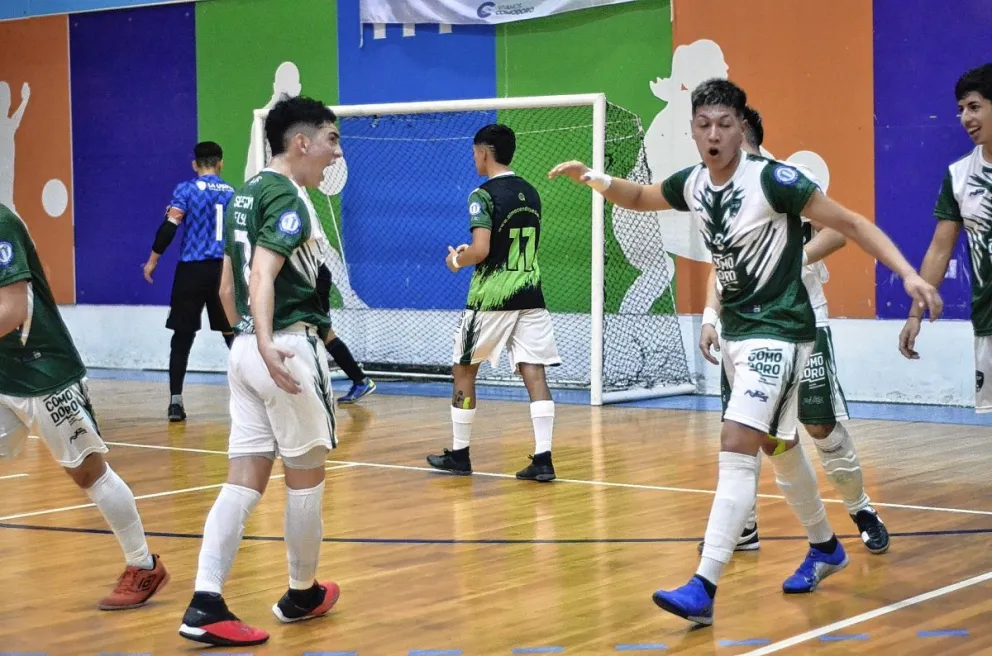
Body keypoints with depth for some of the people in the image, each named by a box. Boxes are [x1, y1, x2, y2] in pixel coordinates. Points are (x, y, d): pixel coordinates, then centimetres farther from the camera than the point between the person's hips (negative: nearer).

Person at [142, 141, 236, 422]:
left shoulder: (186, 189, -2)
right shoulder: (232, 193, 8)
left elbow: (169, 227, -10)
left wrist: (153, 260, -3)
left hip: (192, 270, -2)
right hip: (225, 271, 2)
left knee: (183, 336, 2)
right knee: (233, 334, 13)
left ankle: (176, 399, -6)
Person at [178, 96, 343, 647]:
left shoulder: (246, 194, 15)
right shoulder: (286, 196, -12)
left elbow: (228, 285, 21)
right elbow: (263, 275, -25)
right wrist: (266, 343, -38)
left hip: (245, 349, 8)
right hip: (290, 348, -8)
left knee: (244, 481, 3)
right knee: (305, 474, 8)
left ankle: (205, 604, -7)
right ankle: (302, 595, 22)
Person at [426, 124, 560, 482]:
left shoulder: (484, 195, -11)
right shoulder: (531, 193, 11)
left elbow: (481, 250, -19)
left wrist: (458, 260, 1)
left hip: (491, 298, -6)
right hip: (530, 295, 6)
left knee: (464, 371, 10)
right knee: (534, 373, -1)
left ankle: (459, 455, 17)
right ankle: (543, 458, -10)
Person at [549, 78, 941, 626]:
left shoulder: (772, 180, -19)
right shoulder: (692, 184, 1)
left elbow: (850, 223, -15)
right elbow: (638, 197, 21)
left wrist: (908, 273, -25)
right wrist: (592, 178, 2)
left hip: (778, 332, -8)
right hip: (736, 331, 8)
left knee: (736, 447, -19)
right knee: (779, 445, 20)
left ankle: (703, 589, -22)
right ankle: (825, 548, 42)